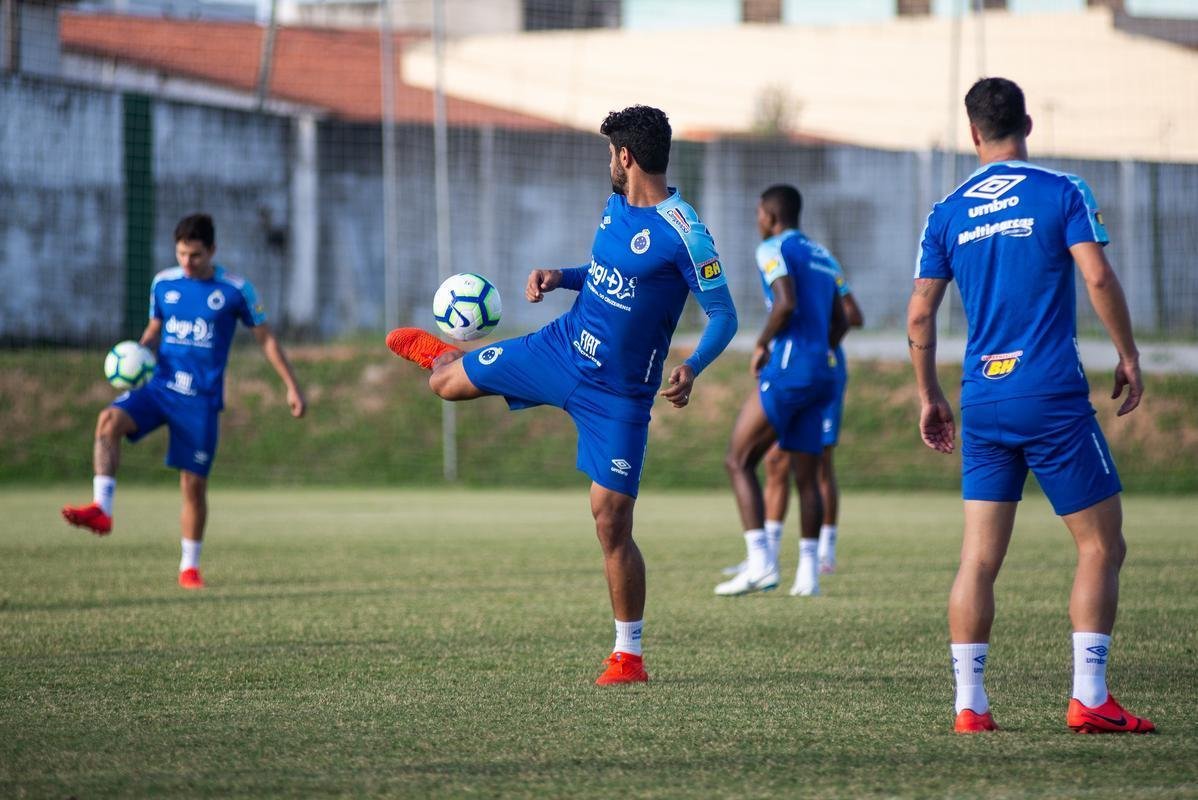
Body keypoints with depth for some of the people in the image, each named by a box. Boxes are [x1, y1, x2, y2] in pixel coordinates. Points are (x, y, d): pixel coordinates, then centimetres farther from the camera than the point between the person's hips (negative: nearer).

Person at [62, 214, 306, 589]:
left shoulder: (236, 290, -4)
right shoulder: (163, 283, 5)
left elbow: (266, 338, 4)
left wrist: (292, 386, 2)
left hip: (201, 398, -2)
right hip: (160, 385, 3)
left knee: (193, 483, -1)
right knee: (109, 420, -26)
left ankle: (190, 566, 15)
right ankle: (101, 509, -33)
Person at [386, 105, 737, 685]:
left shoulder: (682, 233, -21)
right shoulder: (615, 207, 3)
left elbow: (724, 315, -18)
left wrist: (693, 367, -35)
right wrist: (560, 277, 3)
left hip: (618, 394, -7)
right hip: (560, 348, 7)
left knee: (612, 522, -8)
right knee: (447, 383, 16)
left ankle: (629, 654, 5)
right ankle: (447, 358, 57)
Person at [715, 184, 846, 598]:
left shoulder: (774, 249, -4)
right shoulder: (821, 256, 20)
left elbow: (786, 304, -20)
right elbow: (840, 322, 22)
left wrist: (761, 346, -7)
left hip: (788, 368, -8)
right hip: (823, 373, 8)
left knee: (738, 460, -3)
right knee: (806, 474, 10)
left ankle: (760, 562, -15)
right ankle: (807, 573, 7)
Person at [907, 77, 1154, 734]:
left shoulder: (948, 212, 9)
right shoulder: (1061, 193, -2)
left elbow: (919, 317, 8)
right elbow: (1098, 278, -11)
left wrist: (929, 397, 19)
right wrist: (1128, 356, 1)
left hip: (982, 402, 4)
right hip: (1053, 396, -4)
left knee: (978, 558, 5)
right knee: (1102, 545, 3)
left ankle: (969, 704, 1)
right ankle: (1089, 698, -4)